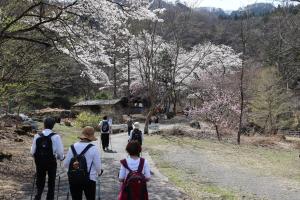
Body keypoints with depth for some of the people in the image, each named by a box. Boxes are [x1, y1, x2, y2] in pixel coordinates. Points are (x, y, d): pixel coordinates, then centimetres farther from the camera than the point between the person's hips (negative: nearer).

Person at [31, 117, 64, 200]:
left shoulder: (37, 136, -5)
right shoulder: (56, 137, -14)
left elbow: (33, 151, -1)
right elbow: (60, 152, -13)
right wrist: (61, 157, 8)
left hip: (39, 162, 2)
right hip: (51, 162, -2)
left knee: (40, 182, 18)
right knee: (51, 182, 16)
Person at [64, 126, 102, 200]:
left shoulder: (72, 147, -2)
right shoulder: (94, 148, -12)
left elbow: (66, 164, 1)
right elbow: (98, 166, -9)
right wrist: (98, 172, 14)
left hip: (73, 178, 3)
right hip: (89, 179, -3)